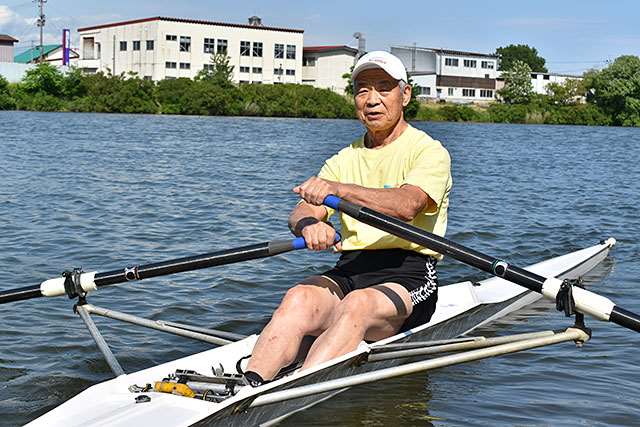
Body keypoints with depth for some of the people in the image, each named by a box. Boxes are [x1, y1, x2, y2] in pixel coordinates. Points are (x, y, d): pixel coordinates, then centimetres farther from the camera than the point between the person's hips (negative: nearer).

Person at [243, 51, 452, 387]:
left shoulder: (429, 152, 0)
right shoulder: (344, 160, 18)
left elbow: (406, 205, -21)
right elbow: (300, 212, 3)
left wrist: (339, 189, -35)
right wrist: (308, 224, -23)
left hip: (407, 275, -4)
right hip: (349, 271, 5)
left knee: (358, 305, -36)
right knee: (299, 298, -27)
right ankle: (248, 387, -45)